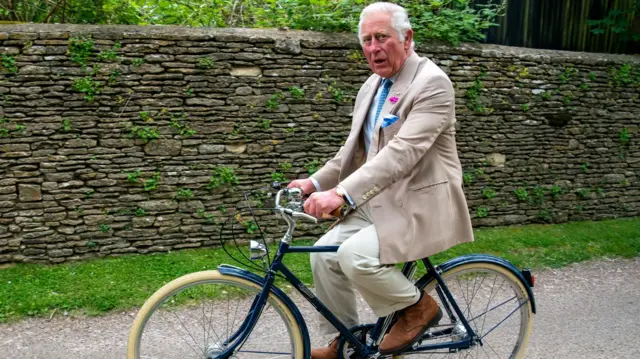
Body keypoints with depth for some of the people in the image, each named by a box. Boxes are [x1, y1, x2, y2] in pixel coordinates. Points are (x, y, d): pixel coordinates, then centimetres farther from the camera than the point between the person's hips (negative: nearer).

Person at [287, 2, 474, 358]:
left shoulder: (432, 82, -17)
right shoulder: (372, 87, 10)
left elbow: (403, 152, -29)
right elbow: (354, 149, 15)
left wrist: (342, 193, -36)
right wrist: (316, 182, 1)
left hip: (420, 205, -8)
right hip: (379, 200, 9)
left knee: (356, 256, -26)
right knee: (325, 254, 2)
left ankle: (418, 306, 3)